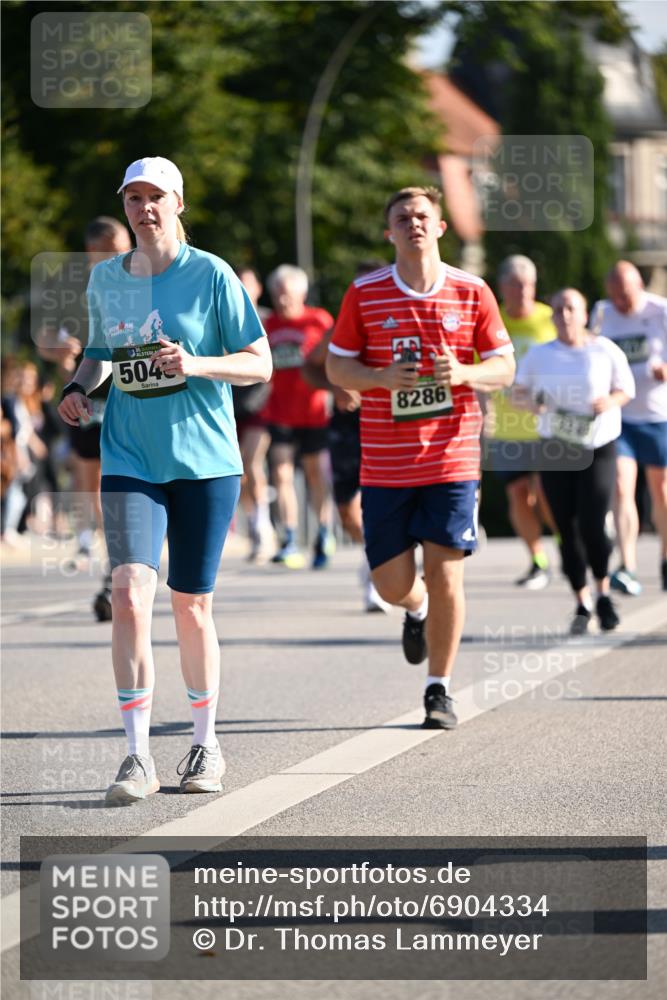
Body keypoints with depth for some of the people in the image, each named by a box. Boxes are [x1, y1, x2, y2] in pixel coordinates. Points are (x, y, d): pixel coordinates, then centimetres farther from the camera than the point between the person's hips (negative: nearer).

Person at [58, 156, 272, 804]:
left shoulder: (211, 276, -5)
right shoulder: (105, 279, 7)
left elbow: (259, 364, -4)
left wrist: (196, 364, -20)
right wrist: (81, 386, 2)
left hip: (205, 459, -2)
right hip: (130, 460, 2)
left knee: (190, 606, 6)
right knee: (129, 595, -15)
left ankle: (205, 744, 25)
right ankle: (138, 756, -13)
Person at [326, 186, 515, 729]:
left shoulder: (472, 292, 1)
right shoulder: (364, 294, 1)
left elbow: (504, 367, 6)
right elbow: (337, 366, 6)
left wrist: (463, 374, -15)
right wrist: (382, 377, -14)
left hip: (452, 458, -1)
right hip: (385, 464, 1)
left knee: (445, 574, -5)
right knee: (392, 583, 2)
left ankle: (440, 690, 8)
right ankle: (418, 609, 40)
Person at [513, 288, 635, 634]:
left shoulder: (605, 351, 1)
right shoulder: (539, 355, 6)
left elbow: (626, 389, 10)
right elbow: (519, 392, 12)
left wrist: (611, 401, -12)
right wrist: (530, 402, -11)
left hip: (598, 449, -2)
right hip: (556, 450, 2)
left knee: (592, 526, -13)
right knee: (568, 530, 0)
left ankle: (603, 593, 13)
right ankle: (582, 604, 16)